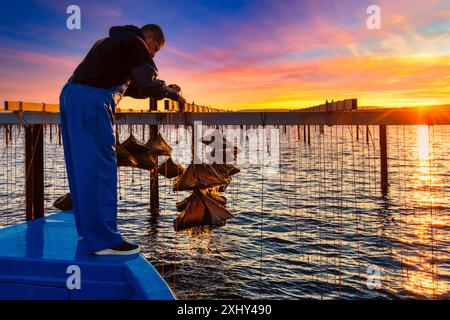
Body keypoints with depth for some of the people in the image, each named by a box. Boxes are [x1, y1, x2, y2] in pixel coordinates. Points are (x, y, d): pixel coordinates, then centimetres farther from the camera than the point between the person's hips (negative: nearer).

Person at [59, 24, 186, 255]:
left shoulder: (112, 41, 30)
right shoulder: (136, 43, 0)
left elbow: (125, 85, 34)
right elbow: (147, 84, -14)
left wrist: (164, 88, 29)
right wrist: (171, 93, 4)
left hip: (69, 96, 10)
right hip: (92, 100, -10)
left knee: (81, 169, 12)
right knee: (100, 169, -10)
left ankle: (88, 229, 22)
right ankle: (103, 240, -8)